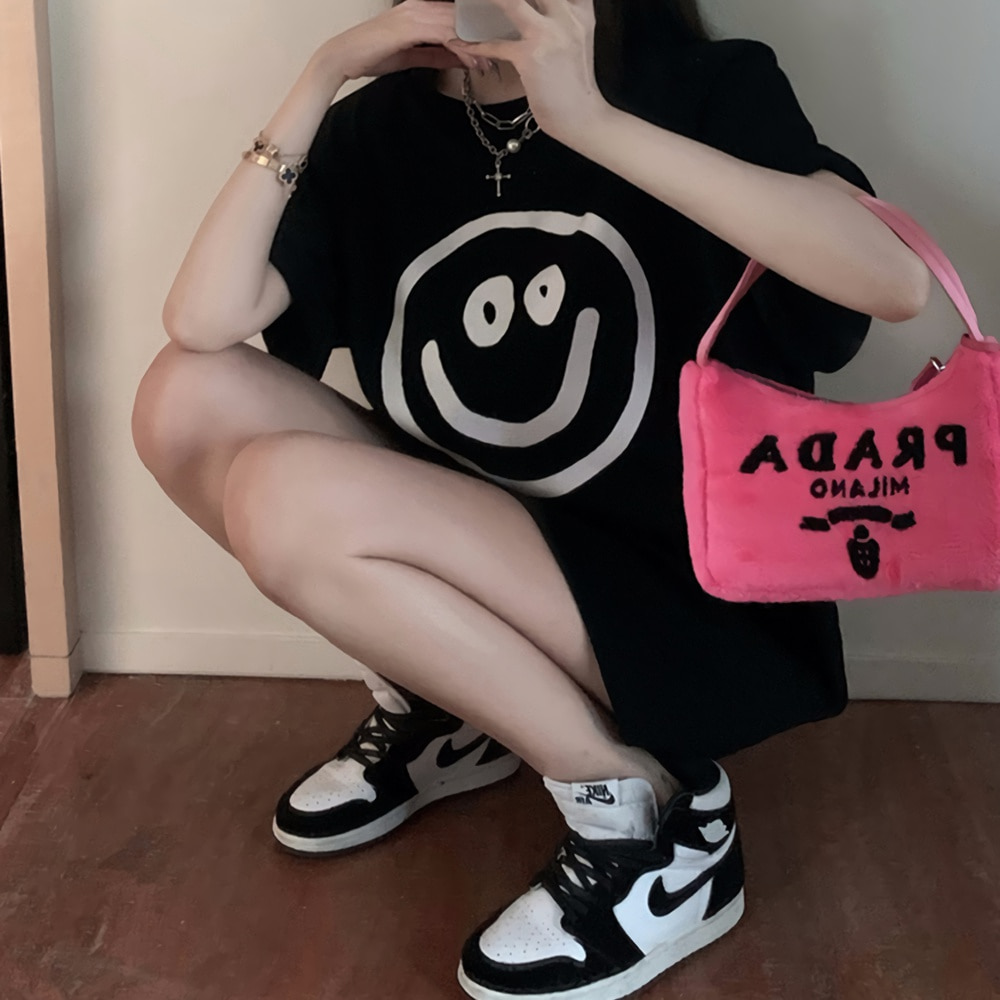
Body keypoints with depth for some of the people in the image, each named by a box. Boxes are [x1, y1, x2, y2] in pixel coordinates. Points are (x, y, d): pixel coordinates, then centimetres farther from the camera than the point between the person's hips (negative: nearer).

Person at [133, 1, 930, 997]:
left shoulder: (702, 86, -11)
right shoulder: (382, 127, 1)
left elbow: (895, 281, -29)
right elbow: (202, 324, -11)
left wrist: (594, 122, -32)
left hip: (689, 591, -5)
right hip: (478, 553, 6)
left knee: (282, 495, -24)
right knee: (186, 396, -10)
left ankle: (643, 804, -11)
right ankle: (438, 703, 8)